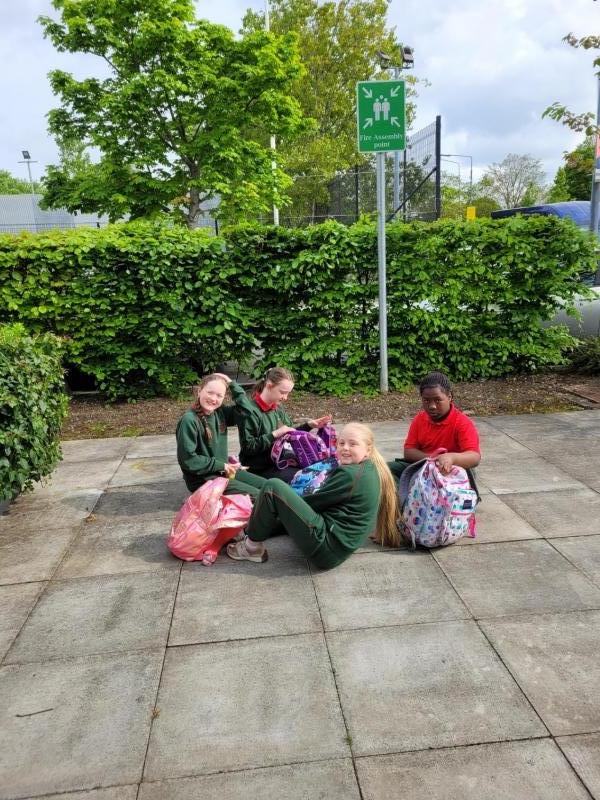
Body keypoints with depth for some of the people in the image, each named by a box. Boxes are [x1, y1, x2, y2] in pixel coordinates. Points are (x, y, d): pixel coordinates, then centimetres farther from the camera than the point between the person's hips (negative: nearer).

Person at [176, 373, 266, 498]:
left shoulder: (220, 412, 2)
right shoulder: (189, 420, -19)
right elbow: (187, 459, -21)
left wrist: (231, 383, -3)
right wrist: (221, 465, -16)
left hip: (223, 470, 8)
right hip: (201, 478, -8)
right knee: (255, 495, -15)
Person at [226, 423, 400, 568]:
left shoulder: (349, 474, -17)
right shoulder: (372, 470, 11)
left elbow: (315, 501, -9)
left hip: (326, 548, -11)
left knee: (273, 487, -13)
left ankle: (252, 547, 3)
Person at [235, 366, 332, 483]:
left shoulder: (278, 408, 9)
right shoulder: (249, 411, -15)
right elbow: (248, 447, -18)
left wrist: (309, 425, 3)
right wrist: (274, 434, -23)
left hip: (279, 462, 8)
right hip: (260, 470, -8)